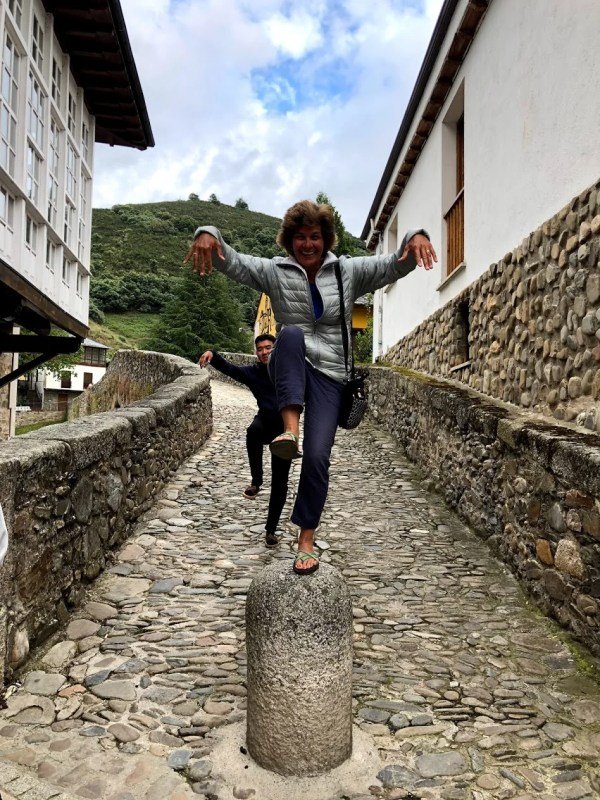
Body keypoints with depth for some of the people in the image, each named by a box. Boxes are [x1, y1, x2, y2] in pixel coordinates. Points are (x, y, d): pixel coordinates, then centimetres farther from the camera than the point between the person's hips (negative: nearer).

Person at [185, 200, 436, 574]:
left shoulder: (349, 271, 4)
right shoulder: (275, 271, 3)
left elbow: (395, 264, -6)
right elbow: (230, 261, -6)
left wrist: (415, 238, -27)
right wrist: (208, 234, -27)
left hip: (330, 375, 0)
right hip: (289, 371, 0)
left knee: (317, 456, -9)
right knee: (291, 334, -35)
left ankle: (307, 539, 10)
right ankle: (290, 428, -39)